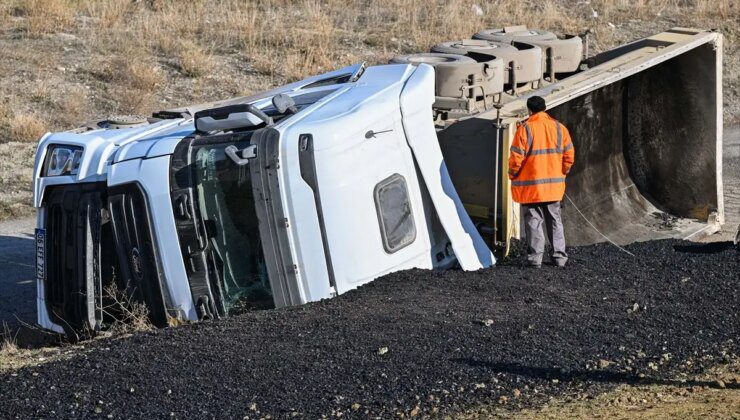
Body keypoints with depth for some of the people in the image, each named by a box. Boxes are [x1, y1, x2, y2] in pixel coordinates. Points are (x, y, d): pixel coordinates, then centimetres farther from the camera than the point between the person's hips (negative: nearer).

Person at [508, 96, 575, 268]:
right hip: (554, 185, 4)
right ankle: (559, 256, 15)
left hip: (530, 185, -4)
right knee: (554, 220, 14)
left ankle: (535, 257, 2)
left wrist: (512, 175, 4)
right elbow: (569, 155, 4)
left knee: (533, 221, 3)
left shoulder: (525, 128, -11)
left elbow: (516, 157, -12)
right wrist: (561, 174, 18)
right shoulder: (559, 128, 3)